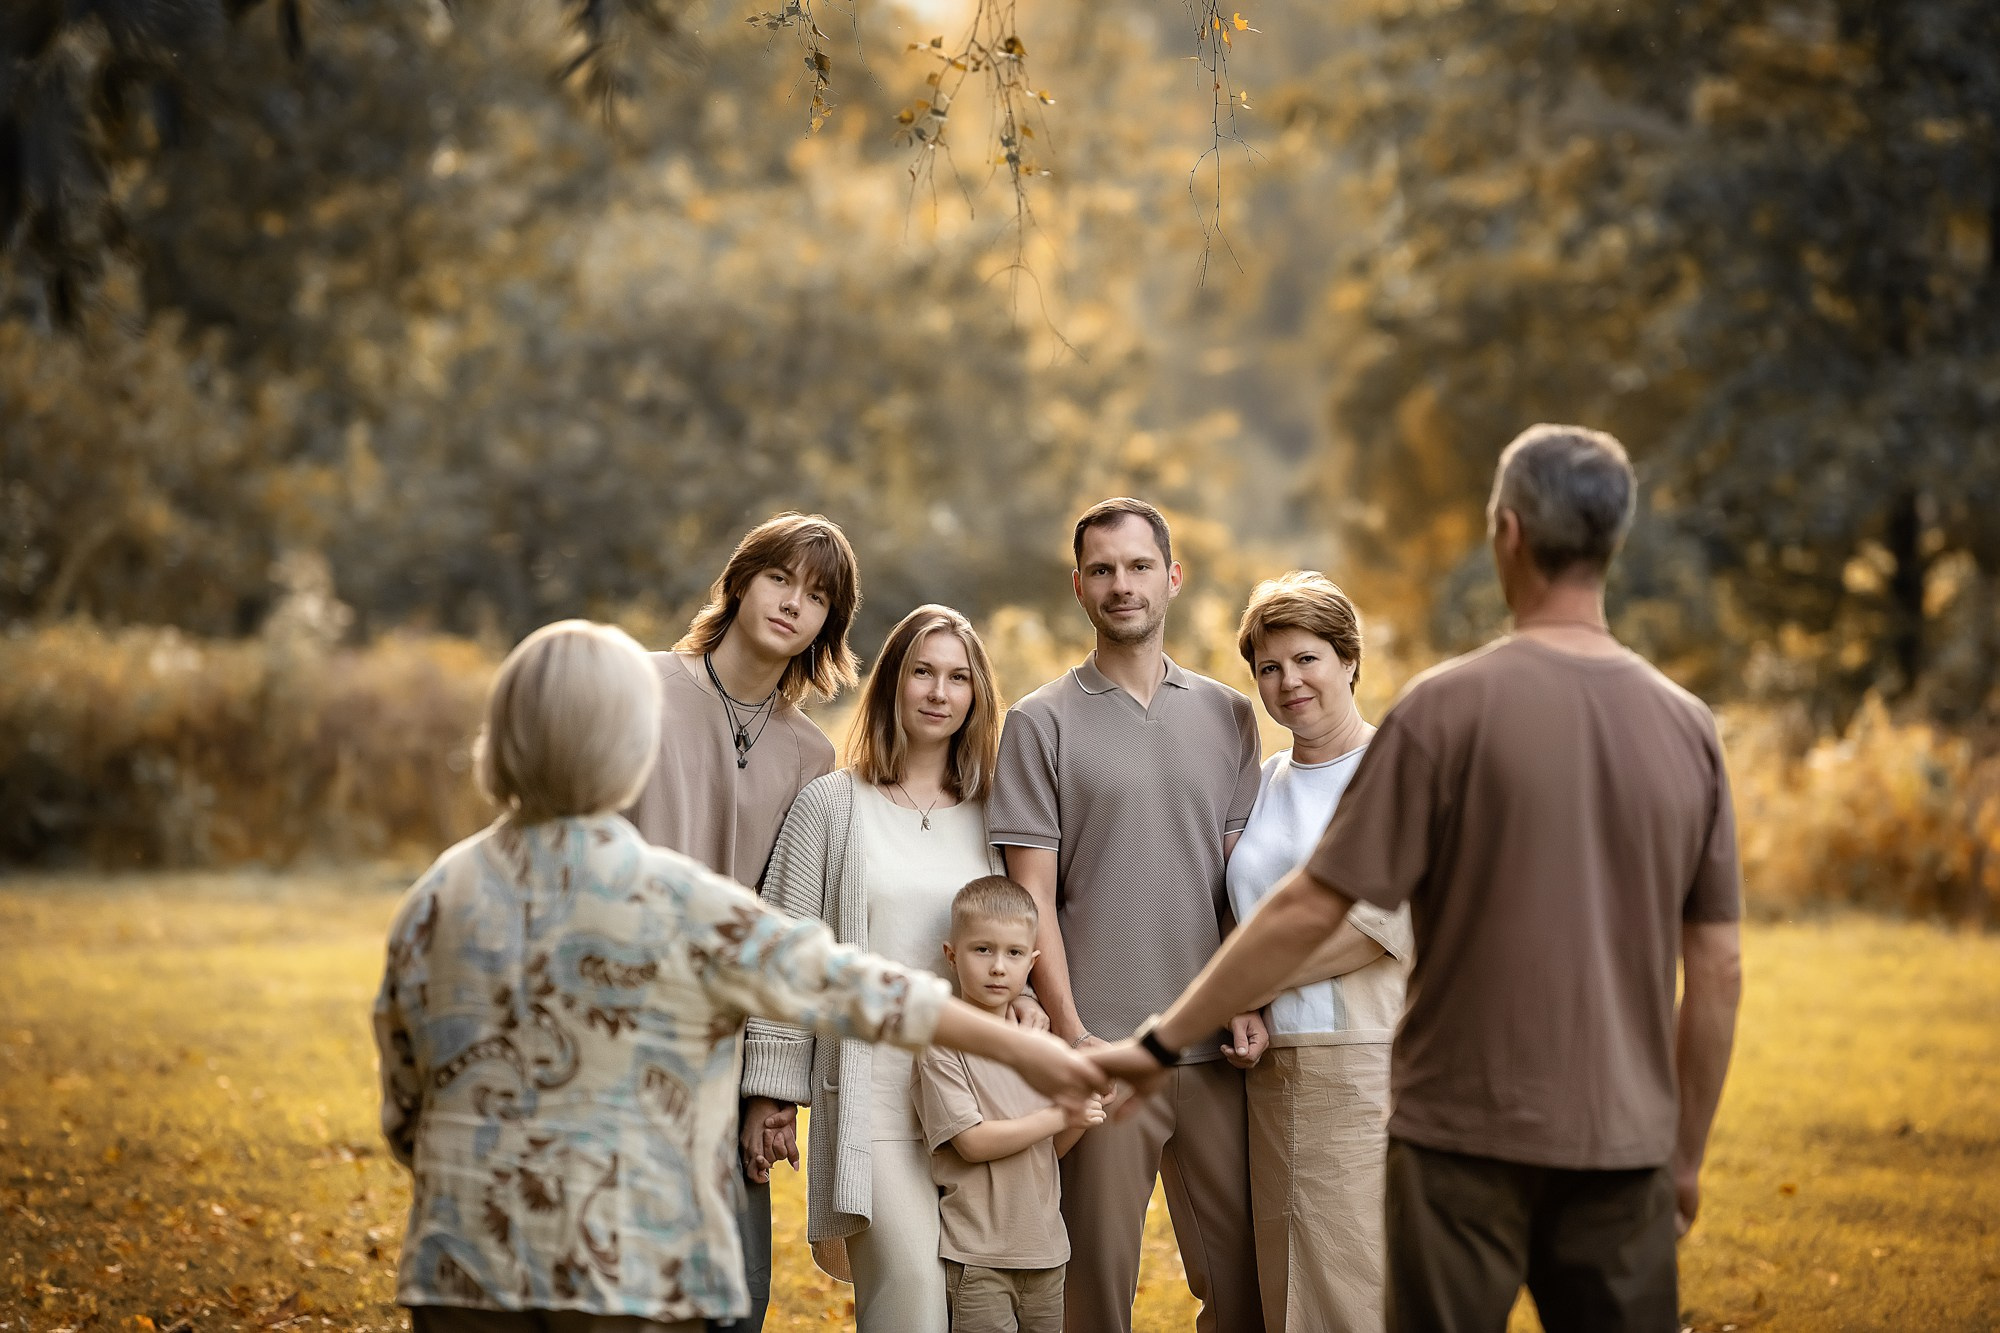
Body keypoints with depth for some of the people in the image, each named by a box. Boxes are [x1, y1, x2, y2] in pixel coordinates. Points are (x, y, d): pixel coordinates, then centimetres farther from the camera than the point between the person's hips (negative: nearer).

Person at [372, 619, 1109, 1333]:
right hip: (629, 1270, -3)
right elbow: (844, 986, -4)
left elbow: (403, 1115, 8)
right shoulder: (675, 903, -9)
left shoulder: (435, 902, 2)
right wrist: (1019, 1045, 4)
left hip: (468, 1264, 3)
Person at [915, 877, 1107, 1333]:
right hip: (977, 1256, -6)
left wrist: (1080, 1118, -7)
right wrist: (1061, 1116, -13)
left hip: (1044, 1249, 6)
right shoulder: (942, 1047, -11)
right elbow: (973, 1143, -18)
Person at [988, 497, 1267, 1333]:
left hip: (1216, 1049, 3)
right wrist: (1071, 1036, -10)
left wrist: (1249, 1003, -2)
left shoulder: (1227, 716, 12)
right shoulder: (1041, 724, 2)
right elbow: (1032, 896, -2)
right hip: (1101, 1053, -3)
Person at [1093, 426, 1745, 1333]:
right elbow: (1718, 976, 6)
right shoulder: (1686, 726, 2)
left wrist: (1164, 1040, 0)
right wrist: (1687, 1155, 16)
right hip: (1623, 1143, 3)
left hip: (1466, 1132, -3)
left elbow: (1308, 910, -9)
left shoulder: (1450, 707, -9)